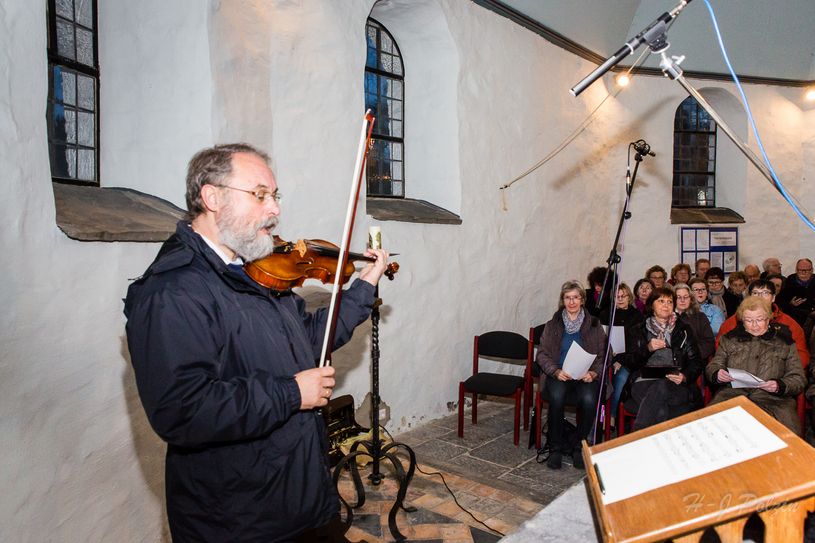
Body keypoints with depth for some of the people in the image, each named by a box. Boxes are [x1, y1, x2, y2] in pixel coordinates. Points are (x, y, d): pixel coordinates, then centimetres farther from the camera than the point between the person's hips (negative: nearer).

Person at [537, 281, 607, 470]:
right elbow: (542, 354, 4)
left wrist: (593, 373, -13)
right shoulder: (553, 325, 11)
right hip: (558, 375, 0)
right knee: (557, 396, -33)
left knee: (588, 399, -31)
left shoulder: (594, 325, 11)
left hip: (586, 376, 0)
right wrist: (556, 371, -14)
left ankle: (576, 446, -7)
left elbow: (602, 356, 7)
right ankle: (555, 448, -14)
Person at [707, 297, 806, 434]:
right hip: (731, 395, 1)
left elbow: (799, 379, 10)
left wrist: (780, 386, -12)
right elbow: (712, 367, 16)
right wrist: (717, 375, -8)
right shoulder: (730, 339, 15)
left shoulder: (784, 342, 13)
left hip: (772, 399, 0)